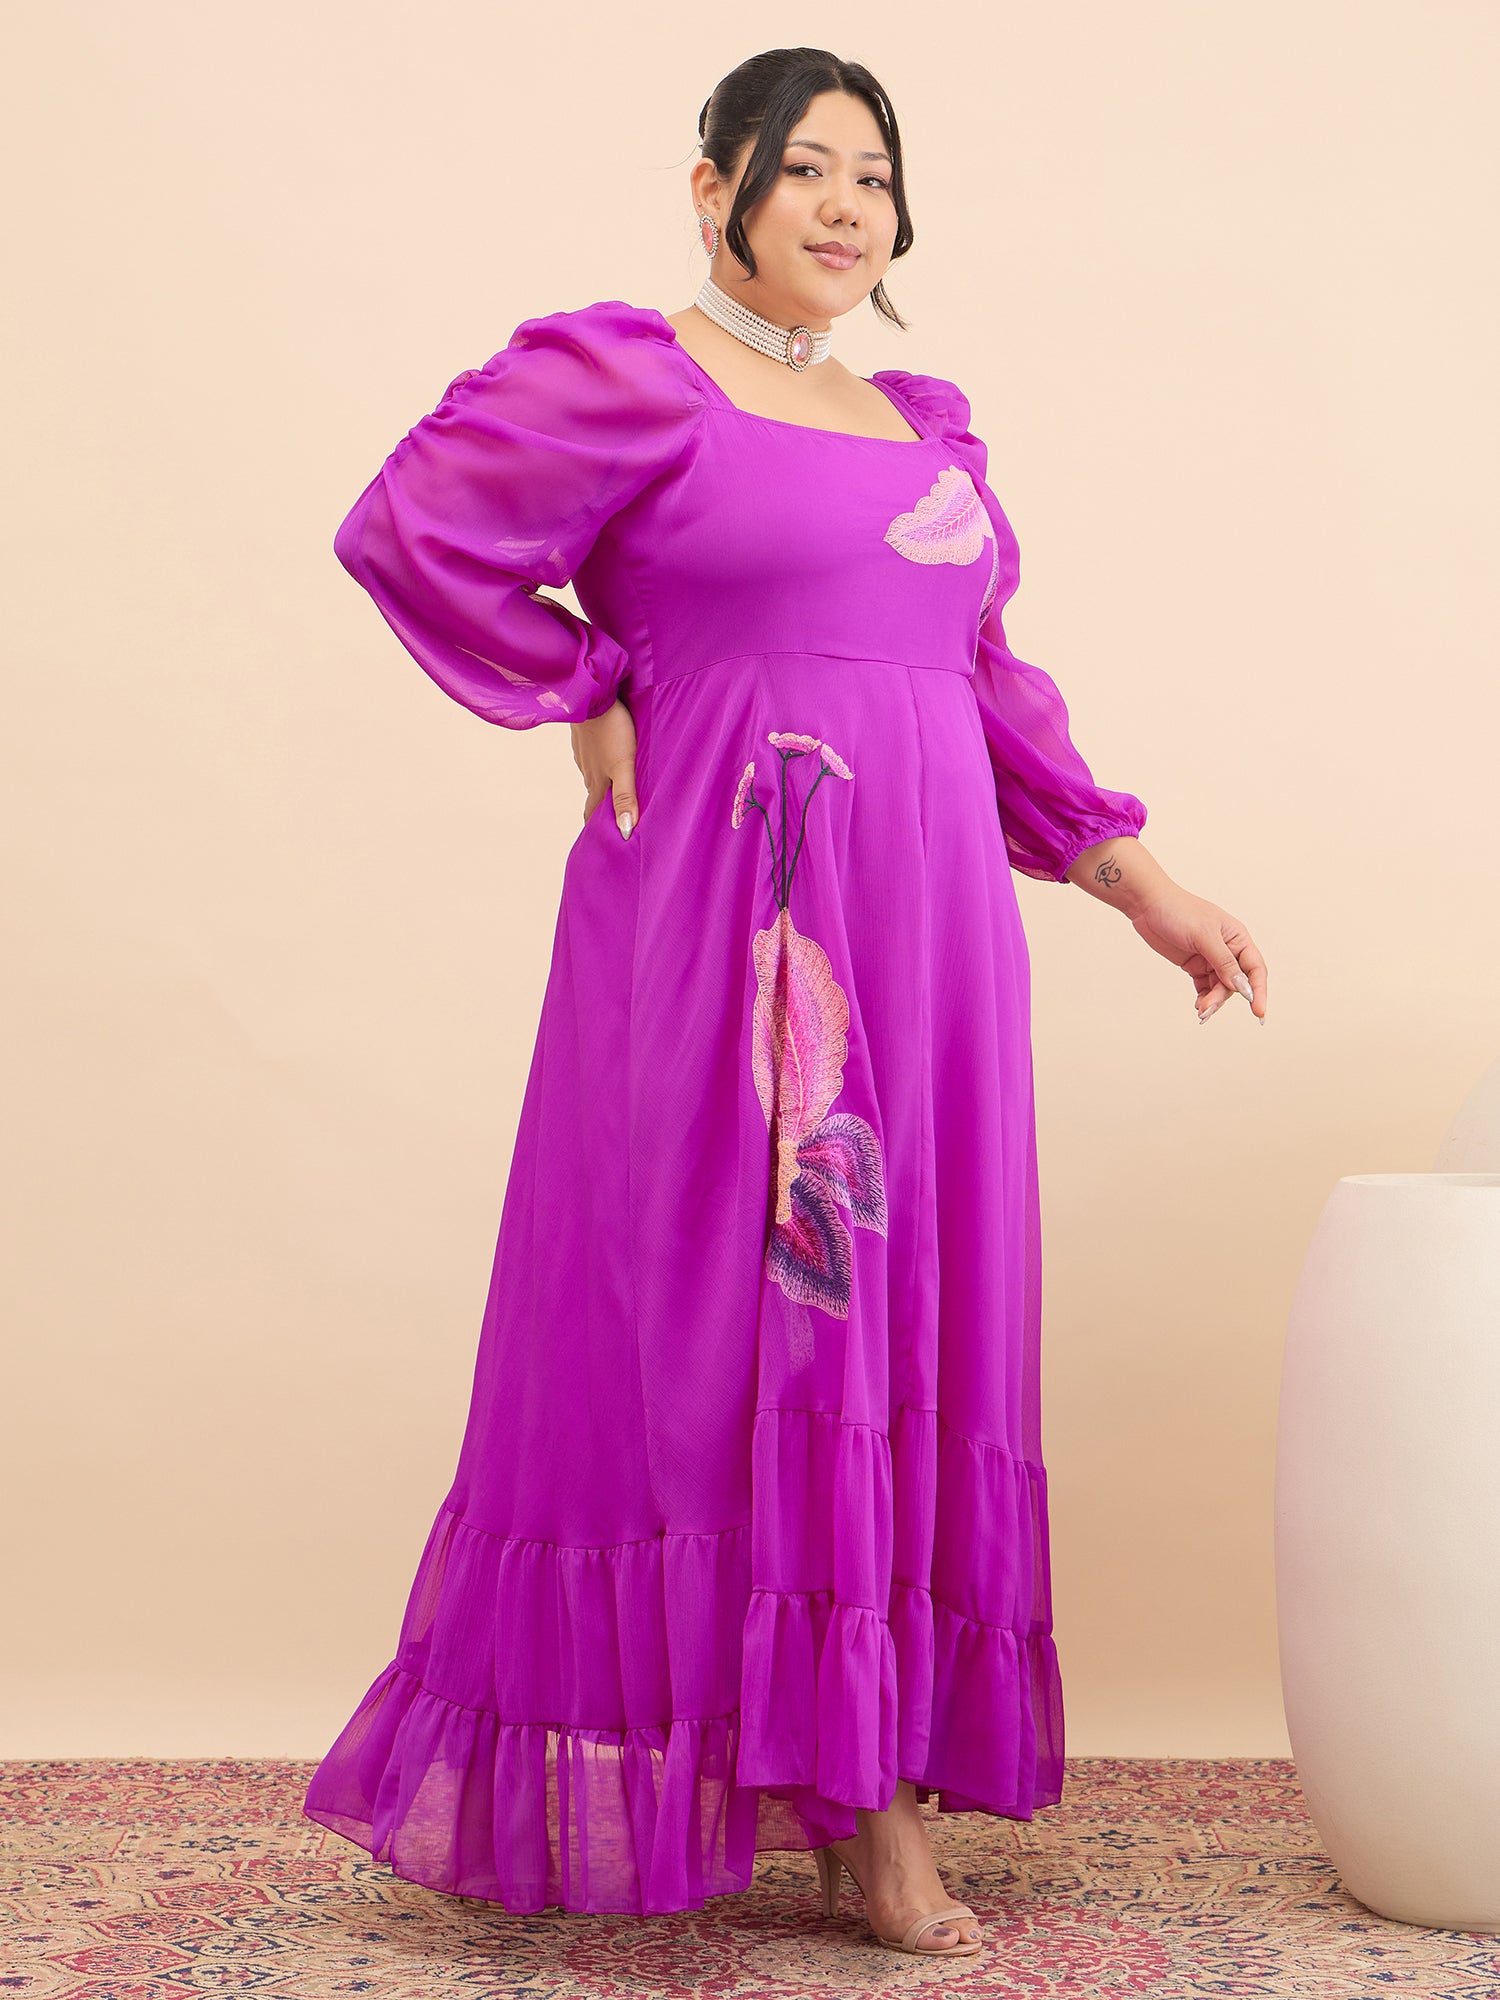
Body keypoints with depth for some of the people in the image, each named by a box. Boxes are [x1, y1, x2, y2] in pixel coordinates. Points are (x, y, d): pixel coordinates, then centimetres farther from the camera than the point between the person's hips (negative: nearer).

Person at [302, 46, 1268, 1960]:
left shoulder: (927, 423, 18)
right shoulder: (622, 376, -1)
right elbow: (412, 527, -7)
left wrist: (1134, 878, 17)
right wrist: (591, 700, -4)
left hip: (930, 927, 7)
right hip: (733, 923, -6)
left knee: (913, 1328, 5)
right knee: (729, 1317, -2)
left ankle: (874, 1790, 14)